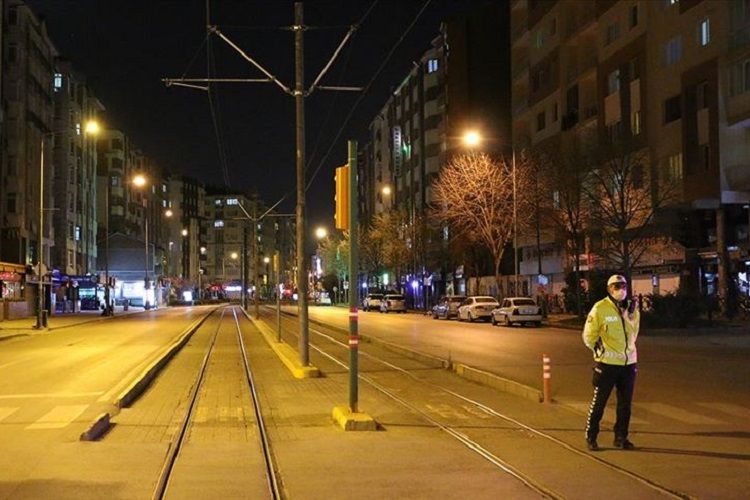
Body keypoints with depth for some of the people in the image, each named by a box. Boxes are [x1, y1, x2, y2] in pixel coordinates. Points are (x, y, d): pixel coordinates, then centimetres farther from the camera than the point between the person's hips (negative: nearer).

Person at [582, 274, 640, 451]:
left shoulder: (632, 308, 4)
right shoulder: (600, 308, -10)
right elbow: (589, 336, -3)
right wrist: (600, 350, -2)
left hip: (629, 363, 5)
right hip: (607, 364, -5)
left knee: (625, 404, 11)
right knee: (599, 402, 2)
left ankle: (621, 437, 24)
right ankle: (590, 438, 14)